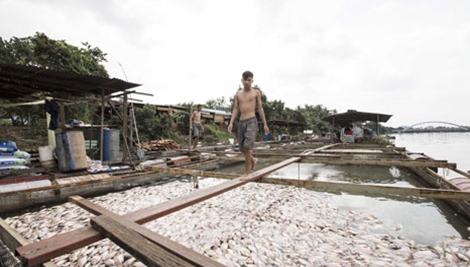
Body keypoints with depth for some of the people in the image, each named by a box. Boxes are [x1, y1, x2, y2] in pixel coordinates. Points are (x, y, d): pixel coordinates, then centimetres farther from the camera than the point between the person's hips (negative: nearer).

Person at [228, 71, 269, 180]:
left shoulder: (256, 92, 7)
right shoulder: (238, 93, 14)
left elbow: (260, 109, 7)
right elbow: (235, 110, 9)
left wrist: (265, 124, 3)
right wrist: (231, 123, -5)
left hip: (252, 122, -4)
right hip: (241, 123, 4)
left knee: (247, 147, -18)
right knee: (242, 148, 9)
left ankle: (246, 173, -5)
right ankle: (253, 160, 40)